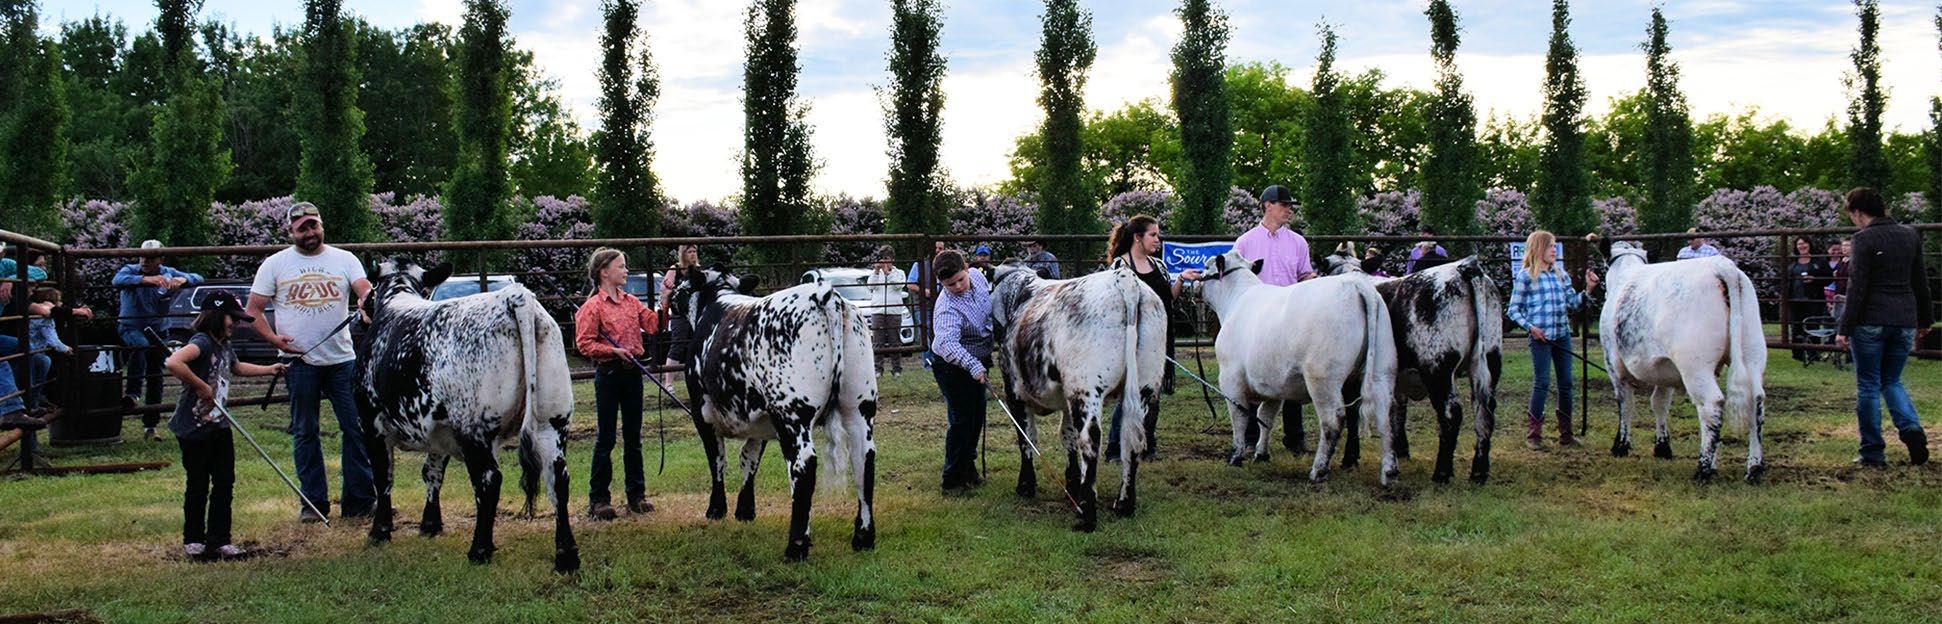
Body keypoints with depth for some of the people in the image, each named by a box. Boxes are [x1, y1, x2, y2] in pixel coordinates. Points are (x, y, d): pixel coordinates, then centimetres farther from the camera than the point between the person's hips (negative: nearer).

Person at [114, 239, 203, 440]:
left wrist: (182, 280, -37)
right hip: (130, 327, -3)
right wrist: (145, 280, -51)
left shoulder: (168, 273, -6)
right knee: (141, 345, -37)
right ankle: (133, 392, -33)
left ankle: (150, 426, 13)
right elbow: (118, 280, -36)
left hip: (156, 329, 3)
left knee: (156, 376, 4)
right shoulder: (130, 270, -13)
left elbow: (198, 279, -14)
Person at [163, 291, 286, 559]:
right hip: (193, 427, -8)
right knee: (198, 485, 5)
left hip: (219, 425, 8)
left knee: (224, 481, 5)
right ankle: (193, 540, 20)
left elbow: (237, 367, 35)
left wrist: (269, 369, 32)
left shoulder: (224, 346, 11)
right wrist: (202, 387, -28)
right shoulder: (202, 342, -18)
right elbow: (173, 363, -37)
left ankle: (219, 540, 11)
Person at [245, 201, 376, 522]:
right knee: (304, 433, 5)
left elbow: (366, 290, -7)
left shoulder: (344, 259, 7)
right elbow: (254, 309, 6)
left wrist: (367, 300, -31)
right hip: (299, 362, 0)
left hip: (342, 360, 0)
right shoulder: (274, 264, 5)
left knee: (356, 428, 0)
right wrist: (273, 339, -10)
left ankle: (360, 499, 7)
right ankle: (314, 502, 13)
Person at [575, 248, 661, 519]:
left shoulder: (631, 302, 11)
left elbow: (653, 324, 2)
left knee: (633, 436, 11)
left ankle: (636, 494, 18)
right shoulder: (593, 306, -8)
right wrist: (614, 350, -20)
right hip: (608, 373, -6)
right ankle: (598, 499, 7)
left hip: (632, 373, 6)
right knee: (605, 438, -1)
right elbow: (584, 343, -11)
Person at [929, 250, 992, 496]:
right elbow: (949, 343, -47)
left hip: (977, 362, 8)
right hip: (952, 365, -8)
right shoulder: (948, 308, -33)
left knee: (977, 417, 17)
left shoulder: (978, 277, -9)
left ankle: (968, 468, 33)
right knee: (961, 421, -8)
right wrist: (973, 366, -60)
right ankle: (953, 480, 2)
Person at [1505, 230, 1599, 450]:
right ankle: (1533, 434, 3)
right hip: (1541, 337, -5)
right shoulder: (1525, 276, -3)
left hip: (1562, 334, 6)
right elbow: (1513, 310, -2)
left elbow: (1573, 302, 12)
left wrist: (1588, 289, -3)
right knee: (1542, 383, -5)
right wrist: (1530, 327, -14)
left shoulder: (1560, 274, 12)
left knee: (1566, 383, 7)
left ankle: (1566, 434, 15)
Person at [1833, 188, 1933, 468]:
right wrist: (1925, 320, 25)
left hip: (1870, 322, -6)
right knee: (1892, 381, 18)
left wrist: (1844, 328, -11)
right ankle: (1911, 429, -7)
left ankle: (1873, 453, 6)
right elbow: (1920, 282, 16)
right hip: (1904, 322, 6)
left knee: (1868, 386, 4)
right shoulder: (1910, 236, 9)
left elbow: (1857, 288, -13)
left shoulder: (1864, 239, -10)